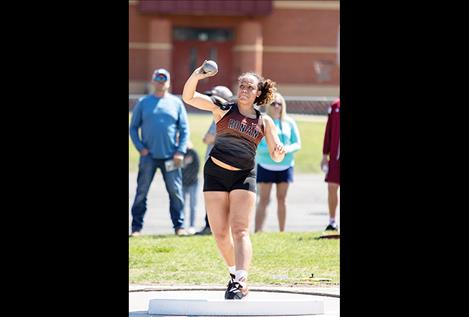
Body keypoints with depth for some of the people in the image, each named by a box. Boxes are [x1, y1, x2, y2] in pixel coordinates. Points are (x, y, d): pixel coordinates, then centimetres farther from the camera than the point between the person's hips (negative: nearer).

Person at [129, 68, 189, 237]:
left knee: (175, 191, 0)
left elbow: (184, 129, 6)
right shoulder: (143, 103, 6)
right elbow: (133, 128, 7)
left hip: (170, 157, 0)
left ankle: (179, 226, 7)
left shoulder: (176, 103, 8)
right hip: (148, 156, 0)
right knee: (141, 192, 0)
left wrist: (180, 151, -4)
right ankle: (136, 227, 4)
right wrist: (140, 147, -6)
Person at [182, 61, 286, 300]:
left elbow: (275, 156, 6)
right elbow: (188, 97, -1)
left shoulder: (264, 122, 9)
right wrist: (196, 76, -20)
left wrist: (280, 152, -18)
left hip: (244, 177, -1)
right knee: (220, 233, 3)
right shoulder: (223, 109, 7)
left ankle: (241, 281, -25)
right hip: (215, 173, 1)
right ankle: (234, 273, 24)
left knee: (240, 230, -15)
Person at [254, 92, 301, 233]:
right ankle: (257, 231, -9)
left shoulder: (289, 123, 4)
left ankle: (282, 231, 15)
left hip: (285, 166, 3)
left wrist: (287, 149, -15)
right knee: (263, 200, -6)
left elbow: (297, 143, 6)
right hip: (265, 166, -3)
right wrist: (271, 150, -23)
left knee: (281, 199, 8)